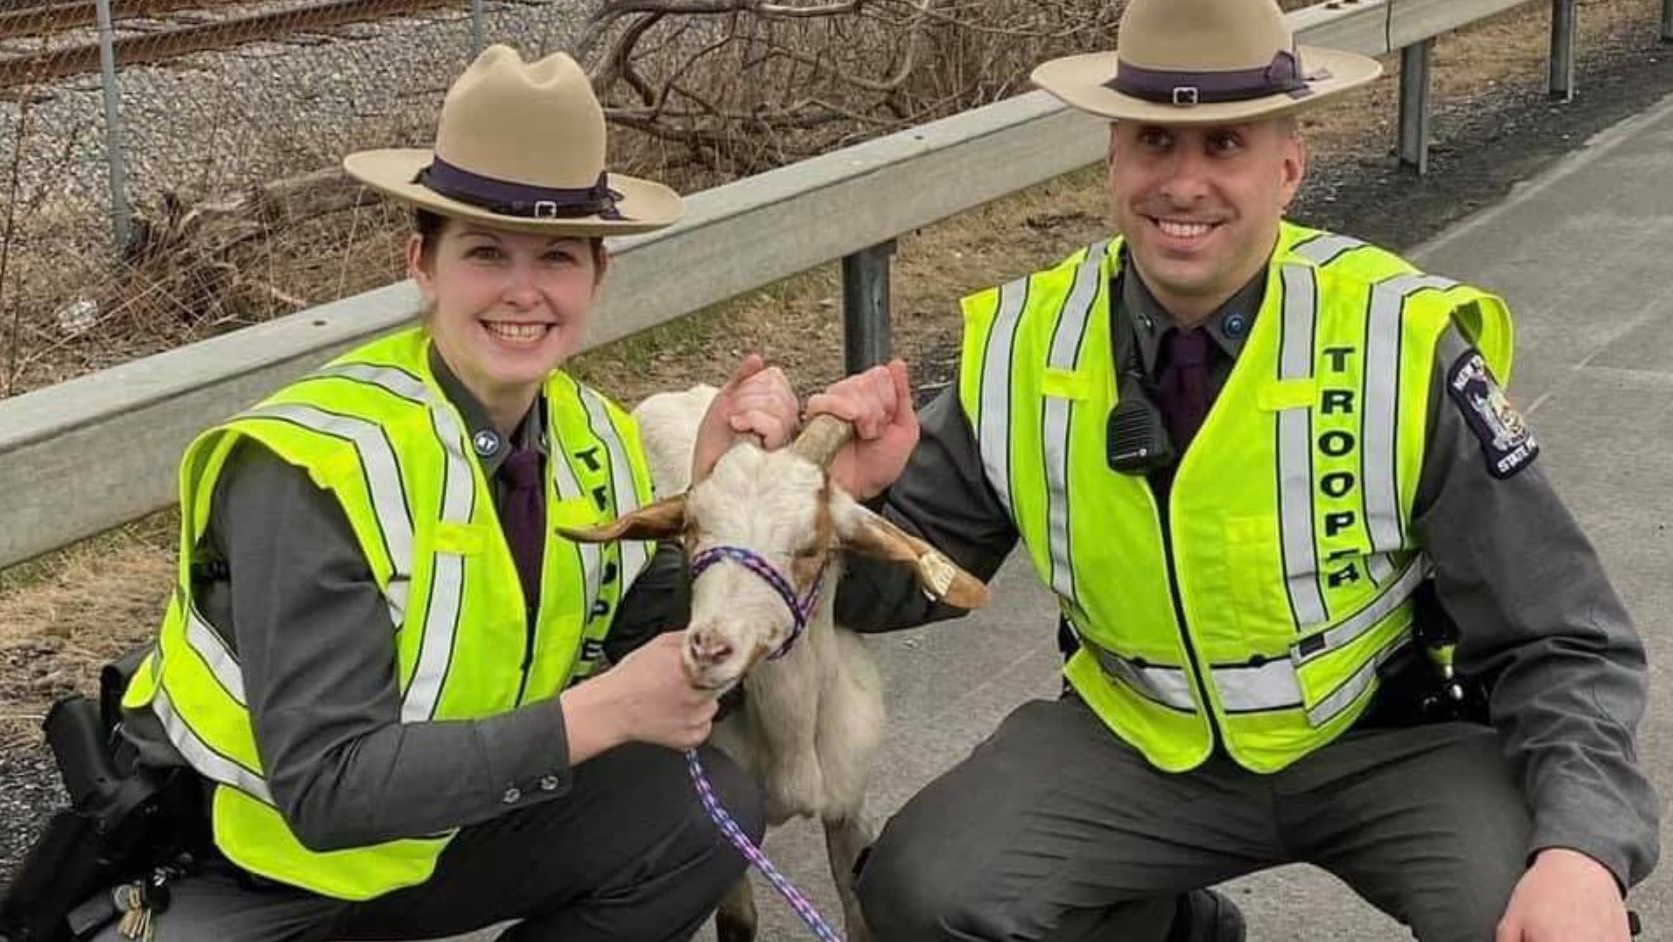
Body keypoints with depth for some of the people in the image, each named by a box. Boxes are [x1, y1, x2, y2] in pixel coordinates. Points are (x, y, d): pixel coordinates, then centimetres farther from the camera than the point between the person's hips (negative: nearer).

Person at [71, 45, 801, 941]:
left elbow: (672, 661, -2)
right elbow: (328, 786, -30)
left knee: (710, 804, -9)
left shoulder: (595, 441, -4)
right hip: (244, 869, -6)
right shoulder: (309, 468, -26)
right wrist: (603, 712, -29)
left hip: (438, 828, 6)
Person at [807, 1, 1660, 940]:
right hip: (1139, 739, 3)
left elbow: (1560, 642, -17)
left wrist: (1584, 848, -34)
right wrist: (853, 498, -23)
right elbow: (908, 576, 0)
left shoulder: (1406, 349, -21)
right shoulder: (1022, 348, -12)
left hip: (1386, 739, -2)